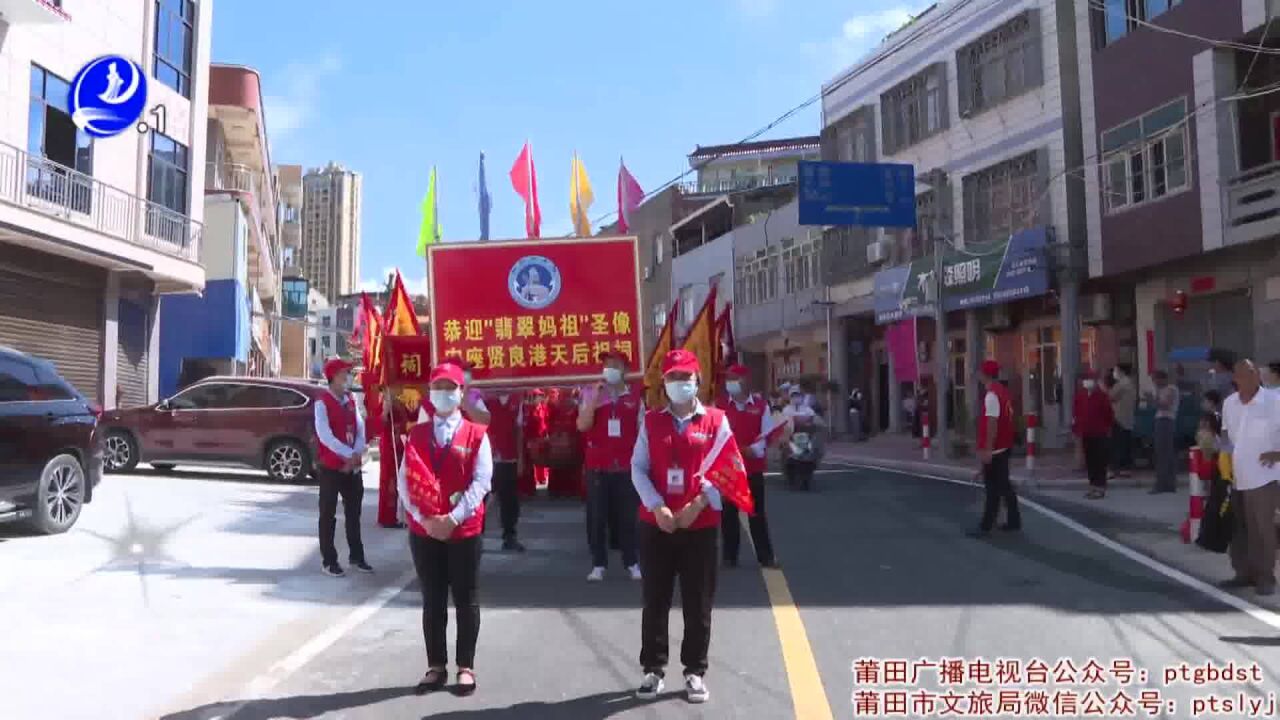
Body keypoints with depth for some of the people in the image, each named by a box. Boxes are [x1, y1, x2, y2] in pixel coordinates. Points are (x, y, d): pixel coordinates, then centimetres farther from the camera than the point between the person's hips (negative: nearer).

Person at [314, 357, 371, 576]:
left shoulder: (351, 401, 11)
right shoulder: (322, 403, -10)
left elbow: (360, 431, 5)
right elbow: (325, 436, -19)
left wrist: (356, 455, -11)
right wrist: (349, 454, -21)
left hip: (353, 466, 6)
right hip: (331, 466, -6)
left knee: (354, 512, 14)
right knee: (328, 514, 3)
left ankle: (356, 556, 26)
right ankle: (328, 561, 12)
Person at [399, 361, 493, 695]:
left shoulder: (476, 434, -1)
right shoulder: (417, 434, 8)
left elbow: (481, 481, -9)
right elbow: (405, 480, 2)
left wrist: (454, 518, -17)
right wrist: (423, 518, -11)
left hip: (464, 529, -2)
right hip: (423, 530, 2)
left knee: (466, 600, 7)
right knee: (432, 601, 10)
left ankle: (466, 667, 18)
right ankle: (436, 667, 21)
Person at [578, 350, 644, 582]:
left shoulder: (635, 396, 4)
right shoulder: (591, 394, 3)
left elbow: (642, 430, 7)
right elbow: (582, 426, -8)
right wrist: (594, 399, -17)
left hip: (627, 465, 0)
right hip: (597, 465, 0)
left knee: (628, 515, 4)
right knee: (597, 516, 4)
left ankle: (632, 562, 15)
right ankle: (598, 564, 12)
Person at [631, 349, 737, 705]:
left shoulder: (716, 420, 1)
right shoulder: (651, 421, 6)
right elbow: (638, 468, 0)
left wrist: (698, 505, -14)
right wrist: (657, 507, -13)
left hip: (701, 524, -1)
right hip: (655, 524, 1)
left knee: (698, 604, 6)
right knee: (655, 601, 8)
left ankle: (695, 672, 19)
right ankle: (653, 669, 21)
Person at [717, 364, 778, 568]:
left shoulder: (760, 405, 1)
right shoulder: (719, 406, 2)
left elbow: (766, 433, -3)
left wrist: (756, 449, -20)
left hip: (753, 466, 0)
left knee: (757, 513, 7)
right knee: (728, 513, 6)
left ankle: (766, 556, 15)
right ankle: (730, 556, 16)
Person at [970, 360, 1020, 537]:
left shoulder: (991, 395, -17)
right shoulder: (1003, 391, 11)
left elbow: (992, 423, -22)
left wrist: (987, 449, -22)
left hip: (994, 449, -9)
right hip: (1004, 446, 9)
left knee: (993, 488, -6)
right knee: (1004, 485, 15)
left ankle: (986, 526, -2)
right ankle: (1013, 521, 20)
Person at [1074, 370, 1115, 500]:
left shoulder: (1102, 396, -6)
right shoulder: (1080, 396, 7)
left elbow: (1109, 413, -4)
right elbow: (1075, 413, 11)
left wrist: (1108, 427, -2)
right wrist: (1075, 427, 6)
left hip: (1099, 434, -5)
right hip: (1085, 434, 5)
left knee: (1100, 461, -3)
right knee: (1089, 460, 9)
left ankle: (1100, 487, -1)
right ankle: (1093, 485, 17)